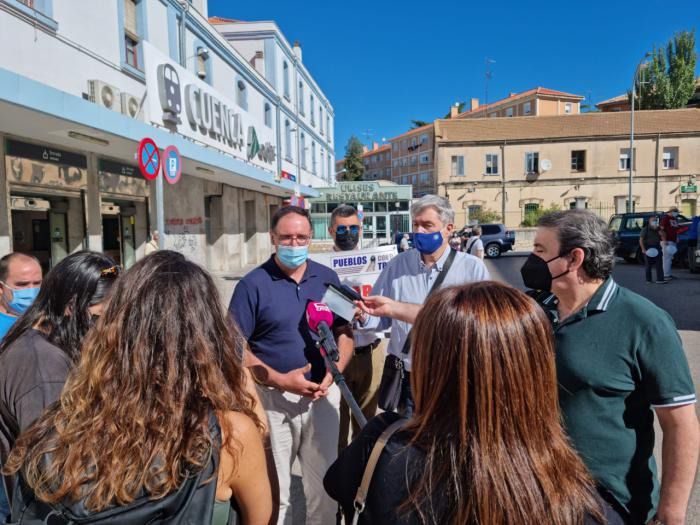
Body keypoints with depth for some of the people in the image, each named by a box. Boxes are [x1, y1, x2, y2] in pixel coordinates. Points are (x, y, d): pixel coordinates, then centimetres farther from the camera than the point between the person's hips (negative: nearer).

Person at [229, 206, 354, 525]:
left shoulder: (328, 278, 3)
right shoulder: (253, 284, -7)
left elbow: (344, 332, 6)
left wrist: (333, 373, -11)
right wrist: (280, 380, -18)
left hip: (323, 396, 3)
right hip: (272, 398, -2)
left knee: (323, 484, 18)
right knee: (272, 489, 15)